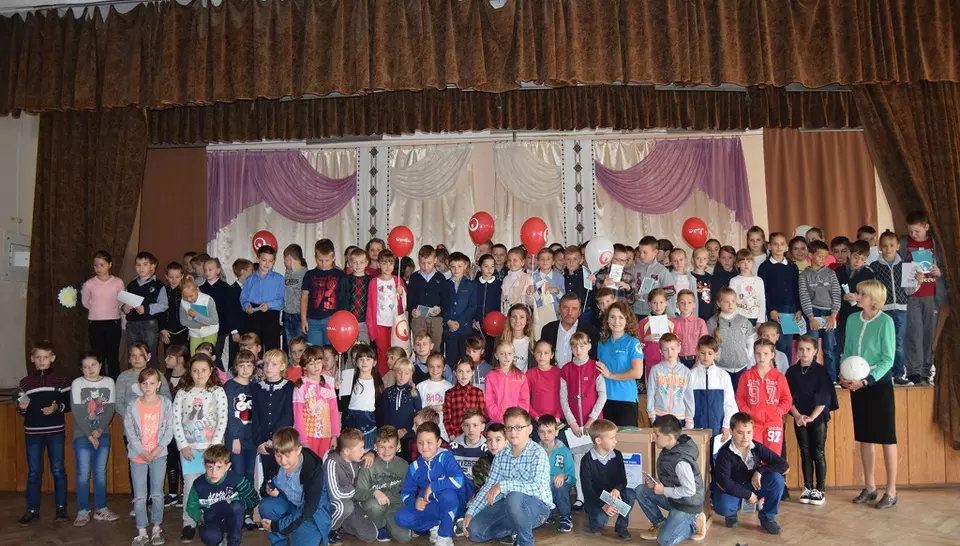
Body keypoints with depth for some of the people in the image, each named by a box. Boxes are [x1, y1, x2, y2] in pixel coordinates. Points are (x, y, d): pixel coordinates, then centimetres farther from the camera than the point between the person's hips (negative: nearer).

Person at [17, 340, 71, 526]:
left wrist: (57, 407, -17)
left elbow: (70, 404, 2)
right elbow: (20, 410, 9)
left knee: (58, 470, 5)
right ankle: (32, 510, 16)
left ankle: (61, 507, 16)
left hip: (56, 432, -1)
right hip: (32, 433, 1)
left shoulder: (61, 380, 0)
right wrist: (22, 407, -13)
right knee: (34, 472, 6)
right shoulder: (25, 382, 3)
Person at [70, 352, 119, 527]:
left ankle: (100, 509, 15)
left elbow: (111, 409, 0)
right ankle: (83, 511, 5)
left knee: (100, 472, 7)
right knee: (83, 473, -4)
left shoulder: (109, 382, 1)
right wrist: (89, 435, -11)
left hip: (102, 434, 2)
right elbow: (77, 412, -8)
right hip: (82, 435, -2)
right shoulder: (77, 383, -5)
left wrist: (99, 430, -11)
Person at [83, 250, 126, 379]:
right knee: (98, 357, 6)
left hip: (113, 324, 0)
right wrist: (98, 310, 8)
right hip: (95, 324, 0)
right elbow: (85, 303, 14)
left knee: (113, 357, 6)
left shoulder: (118, 282, -3)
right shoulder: (89, 284, -2)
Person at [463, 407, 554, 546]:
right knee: (474, 531, -10)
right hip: (510, 506, 6)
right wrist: (470, 513, -5)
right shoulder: (501, 456, 2)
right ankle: (516, 530, 10)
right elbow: (489, 486, 4)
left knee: (514, 497, -39)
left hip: (538, 506, -6)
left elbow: (537, 487, -31)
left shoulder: (538, 453, -18)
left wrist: (503, 485, -32)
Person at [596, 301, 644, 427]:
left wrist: (611, 375, -10)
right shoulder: (602, 343, 9)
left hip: (627, 400, -5)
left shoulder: (632, 343, -5)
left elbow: (637, 373, -15)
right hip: (605, 399, 5)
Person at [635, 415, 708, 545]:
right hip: (672, 497, 9)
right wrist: (656, 482, -8)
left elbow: (690, 490, -29)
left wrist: (664, 491, -20)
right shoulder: (669, 449, -2)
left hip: (687, 504, -9)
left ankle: (694, 524, 8)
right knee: (641, 491, 0)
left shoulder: (681, 461, -30)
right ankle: (660, 524, 11)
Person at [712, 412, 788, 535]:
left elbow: (783, 464, -12)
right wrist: (748, 494, -24)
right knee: (723, 506, -37)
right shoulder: (725, 453, -24)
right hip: (731, 489, -4)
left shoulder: (757, 448, -12)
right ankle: (731, 514, 6)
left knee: (777, 479, -23)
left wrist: (760, 471, -23)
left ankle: (767, 518, -1)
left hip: (752, 485, 4)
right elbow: (723, 482, -28)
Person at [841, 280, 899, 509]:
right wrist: (844, 376, -5)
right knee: (864, 437, 12)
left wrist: (866, 380, -20)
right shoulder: (852, 320, 4)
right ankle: (869, 487, 24)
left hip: (879, 384, -5)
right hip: (856, 385, 5)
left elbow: (888, 359, -12)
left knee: (887, 438, 2)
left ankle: (891, 491, 11)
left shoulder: (885, 321, -11)